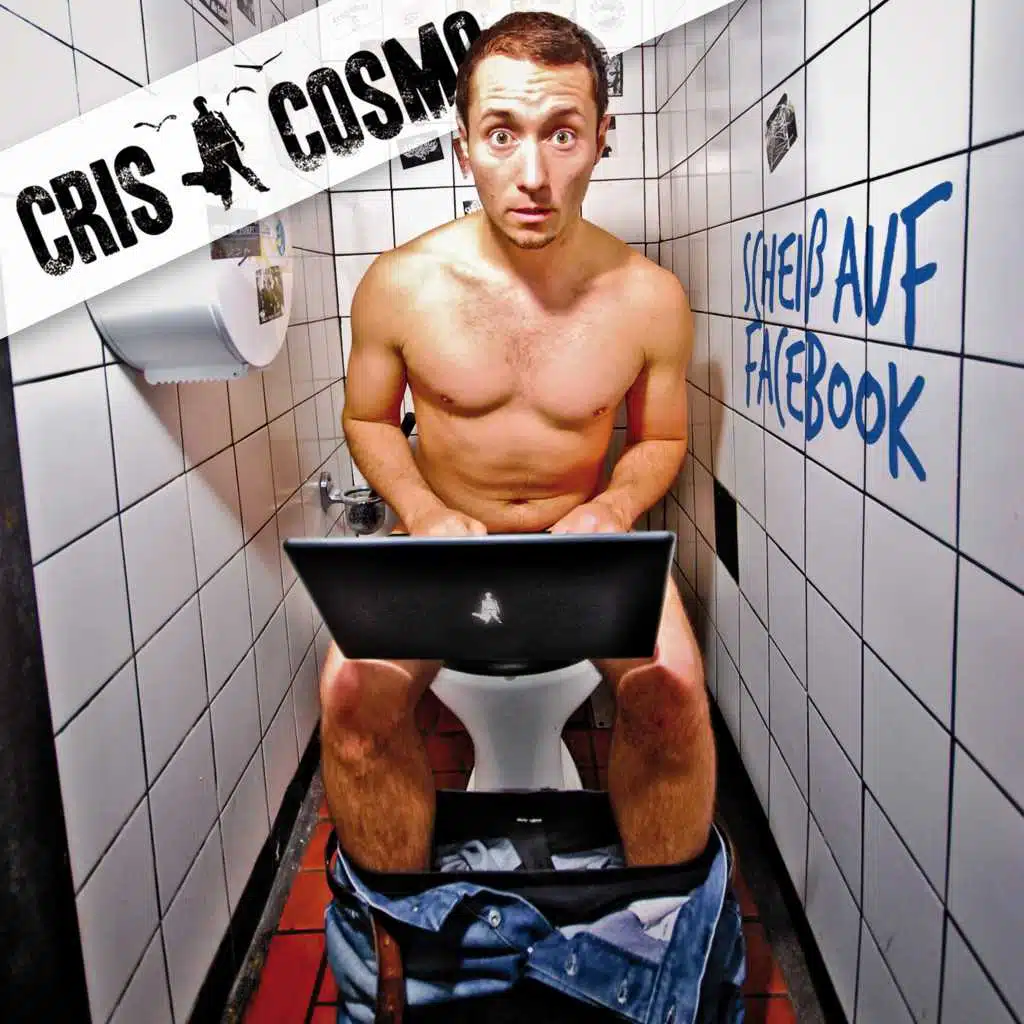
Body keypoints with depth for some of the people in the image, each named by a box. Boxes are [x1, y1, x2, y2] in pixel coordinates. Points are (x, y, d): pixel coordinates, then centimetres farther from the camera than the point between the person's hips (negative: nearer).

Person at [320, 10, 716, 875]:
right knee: (353, 690, -27)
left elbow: (662, 439, 7)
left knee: (671, 687, -28)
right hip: (445, 531, 1)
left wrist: (614, 508, -14)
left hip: (586, 532, 0)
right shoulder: (401, 284, -10)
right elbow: (367, 419, 6)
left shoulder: (650, 299, -9)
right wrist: (423, 513, -13)